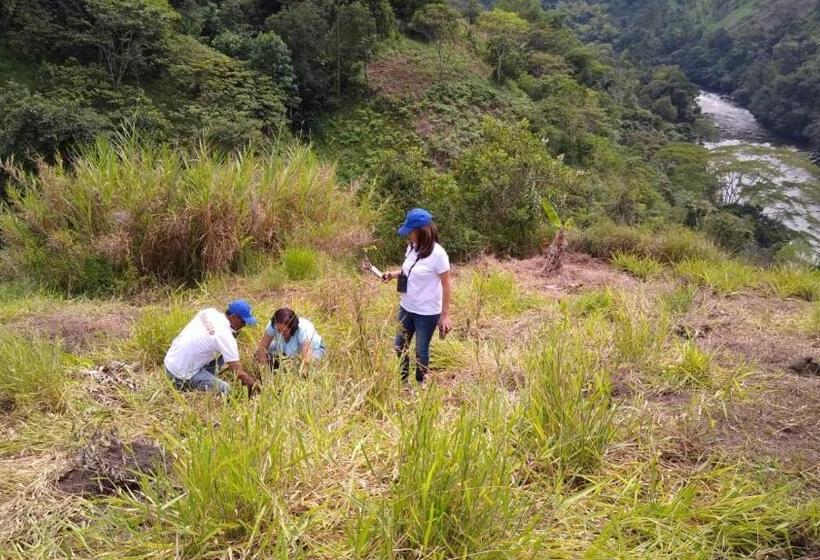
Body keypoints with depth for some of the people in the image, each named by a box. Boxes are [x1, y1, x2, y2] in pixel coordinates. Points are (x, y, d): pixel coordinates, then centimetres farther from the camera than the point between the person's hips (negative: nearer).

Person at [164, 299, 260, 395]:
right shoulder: (225, 336, -24)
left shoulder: (210, 311, -4)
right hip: (181, 374, -8)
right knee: (226, 389, -10)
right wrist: (254, 384, -8)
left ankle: (205, 381, 13)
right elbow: (239, 372, -23)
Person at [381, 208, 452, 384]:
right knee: (400, 346, 17)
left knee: (421, 351, 10)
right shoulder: (412, 247, -2)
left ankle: (420, 385, 32)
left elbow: (446, 286, -17)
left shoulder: (437, 254, -22)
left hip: (427, 313, -7)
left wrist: (445, 316, -15)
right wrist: (393, 274, -3)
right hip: (406, 308, 7)